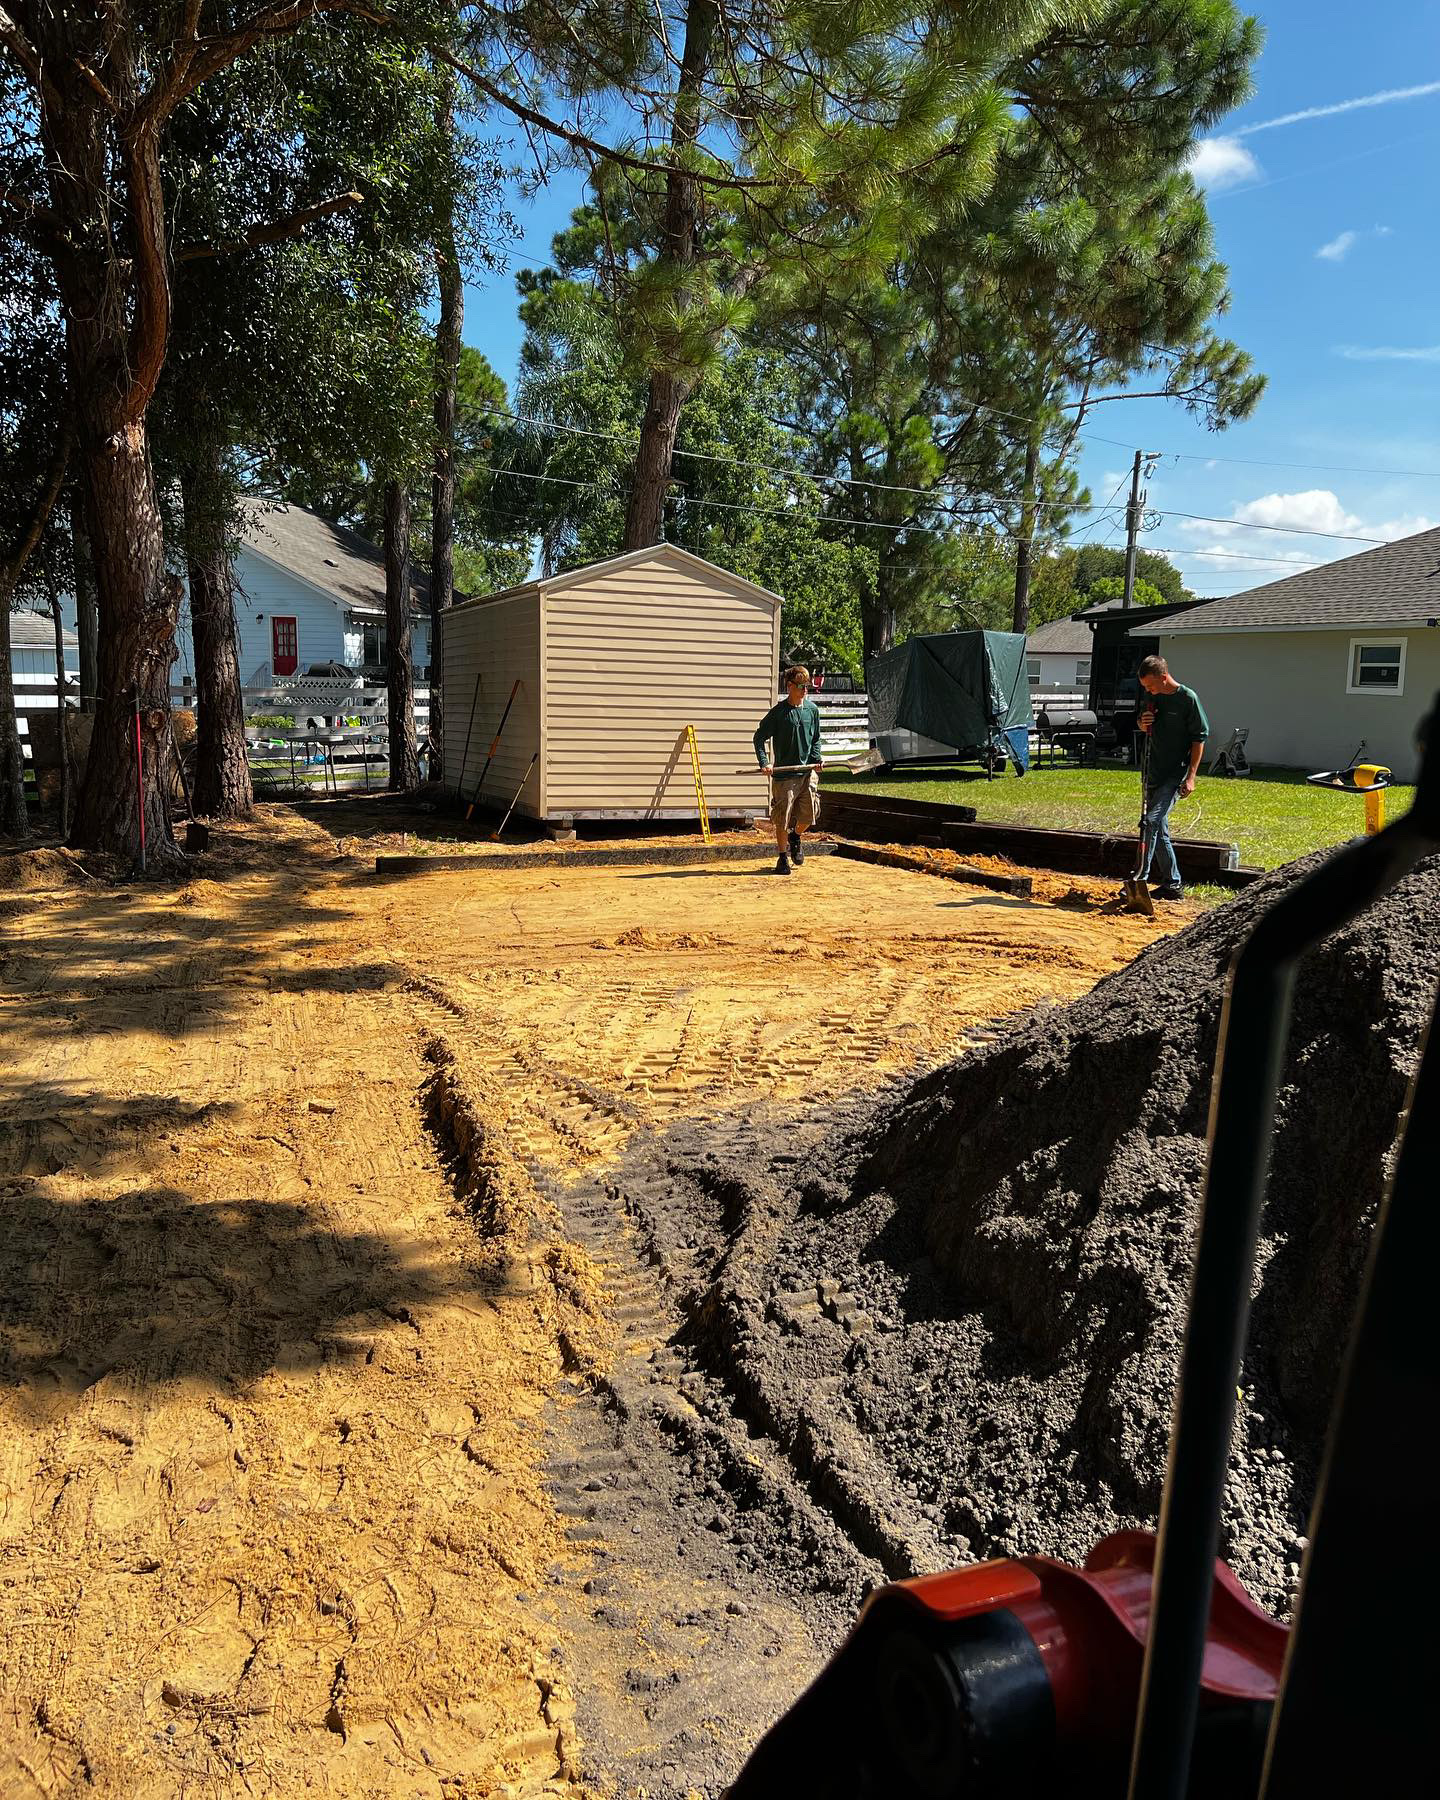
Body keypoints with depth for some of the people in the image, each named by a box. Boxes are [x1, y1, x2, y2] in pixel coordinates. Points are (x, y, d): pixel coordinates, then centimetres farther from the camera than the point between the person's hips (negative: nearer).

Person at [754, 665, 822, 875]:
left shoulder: (812, 709, 6)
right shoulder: (778, 712, -7)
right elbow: (759, 738, -2)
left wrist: (816, 759, 2)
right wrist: (764, 762, -13)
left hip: (808, 771, 4)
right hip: (784, 773, -3)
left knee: (809, 813, -2)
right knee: (782, 819, 0)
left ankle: (796, 836, 31)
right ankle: (783, 858, 15)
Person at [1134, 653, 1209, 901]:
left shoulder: (1187, 698, -12)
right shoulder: (1153, 697, 7)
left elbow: (1200, 738, -10)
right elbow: (1141, 725, 24)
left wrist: (1191, 776, -15)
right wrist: (1143, 722, -2)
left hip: (1176, 773, -8)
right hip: (1155, 772, 8)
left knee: (1152, 821, -17)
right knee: (1159, 828, 10)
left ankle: (1140, 879, -17)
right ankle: (1173, 885, 18)